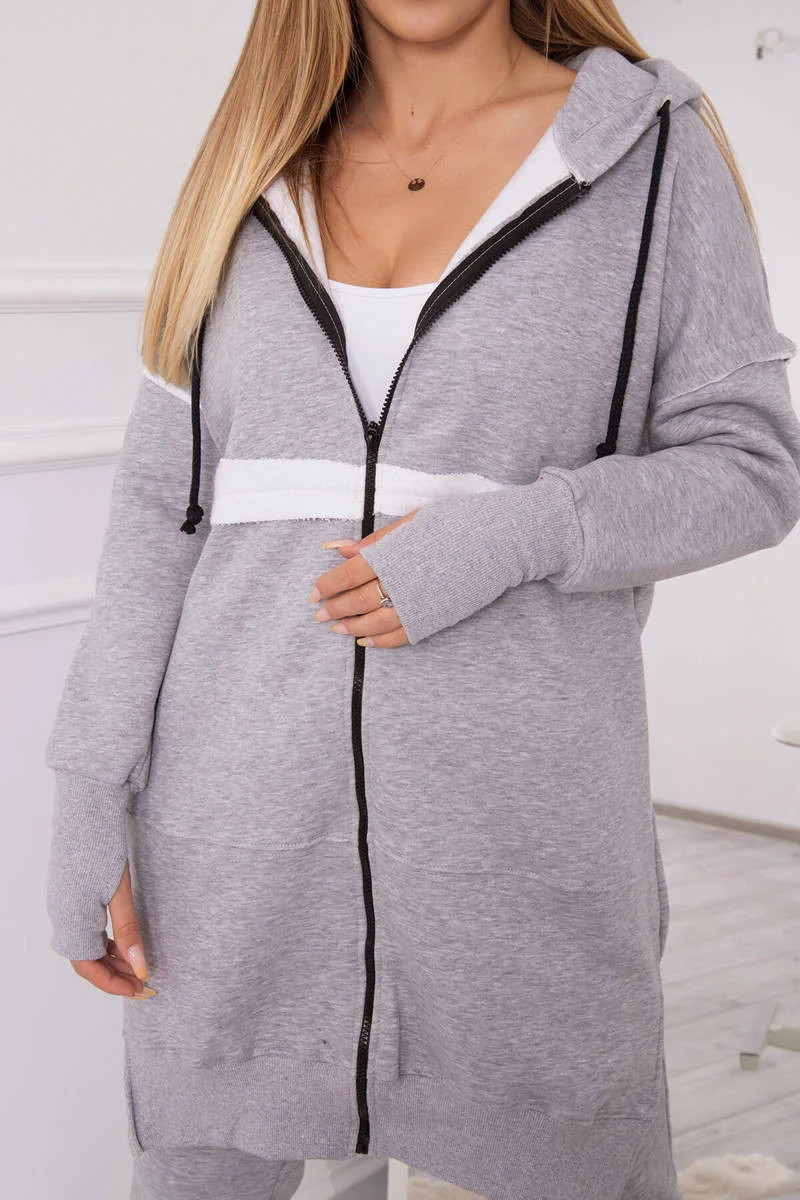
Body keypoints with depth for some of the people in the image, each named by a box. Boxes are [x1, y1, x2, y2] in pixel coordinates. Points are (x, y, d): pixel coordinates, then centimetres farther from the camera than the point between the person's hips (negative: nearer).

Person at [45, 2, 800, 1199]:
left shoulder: (647, 145, 1)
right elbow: (162, 497, 7)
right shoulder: (254, 163, 9)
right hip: (241, 830, 3)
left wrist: (512, 535, -16)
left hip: (518, 825, -2)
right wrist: (90, 794, 1)